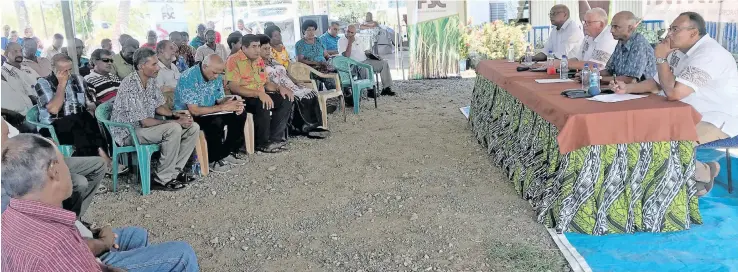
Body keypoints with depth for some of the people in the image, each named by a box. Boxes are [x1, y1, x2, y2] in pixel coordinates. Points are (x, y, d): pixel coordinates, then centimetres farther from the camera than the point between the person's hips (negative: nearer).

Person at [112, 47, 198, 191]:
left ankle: (175, 170, 1)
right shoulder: (130, 86, -25)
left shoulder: (151, 81, 1)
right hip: (129, 131, -9)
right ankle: (162, 179, -19)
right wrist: (176, 122, -22)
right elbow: (144, 121, -26)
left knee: (193, 128, -4)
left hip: (147, 125, 9)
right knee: (173, 129, -32)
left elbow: (158, 107, 12)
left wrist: (176, 116, -7)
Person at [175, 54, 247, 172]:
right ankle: (213, 160, -15)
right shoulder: (188, 78, -25)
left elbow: (220, 99, 7)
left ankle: (228, 152, 3)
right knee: (216, 122, -34)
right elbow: (194, 110, -30)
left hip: (209, 113, 8)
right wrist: (223, 107, -30)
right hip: (188, 116, -8)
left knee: (240, 114, -8)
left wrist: (234, 103, -17)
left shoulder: (215, 77, -2)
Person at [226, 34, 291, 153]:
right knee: (263, 105, -34)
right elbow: (233, 87, -22)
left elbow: (266, 83, 22)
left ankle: (275, 138, -7)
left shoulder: (259, 60, 13)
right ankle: (262, 143, -17)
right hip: (242, 98, -8)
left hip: (260, 96, 8)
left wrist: (279, 88, 0)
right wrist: (259, 94, -31)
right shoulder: (234, 60, -12)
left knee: (285, 100, -9)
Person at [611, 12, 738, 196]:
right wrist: (627, 88, -1)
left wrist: (661, 58, -19)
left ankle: (702, 174, 2)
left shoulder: (709, 54, -24)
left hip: (720, 121, -10)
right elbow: (657, 83, 16)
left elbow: (673, 93, -31)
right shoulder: (680, 52, 6)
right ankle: (701, 166, 13)